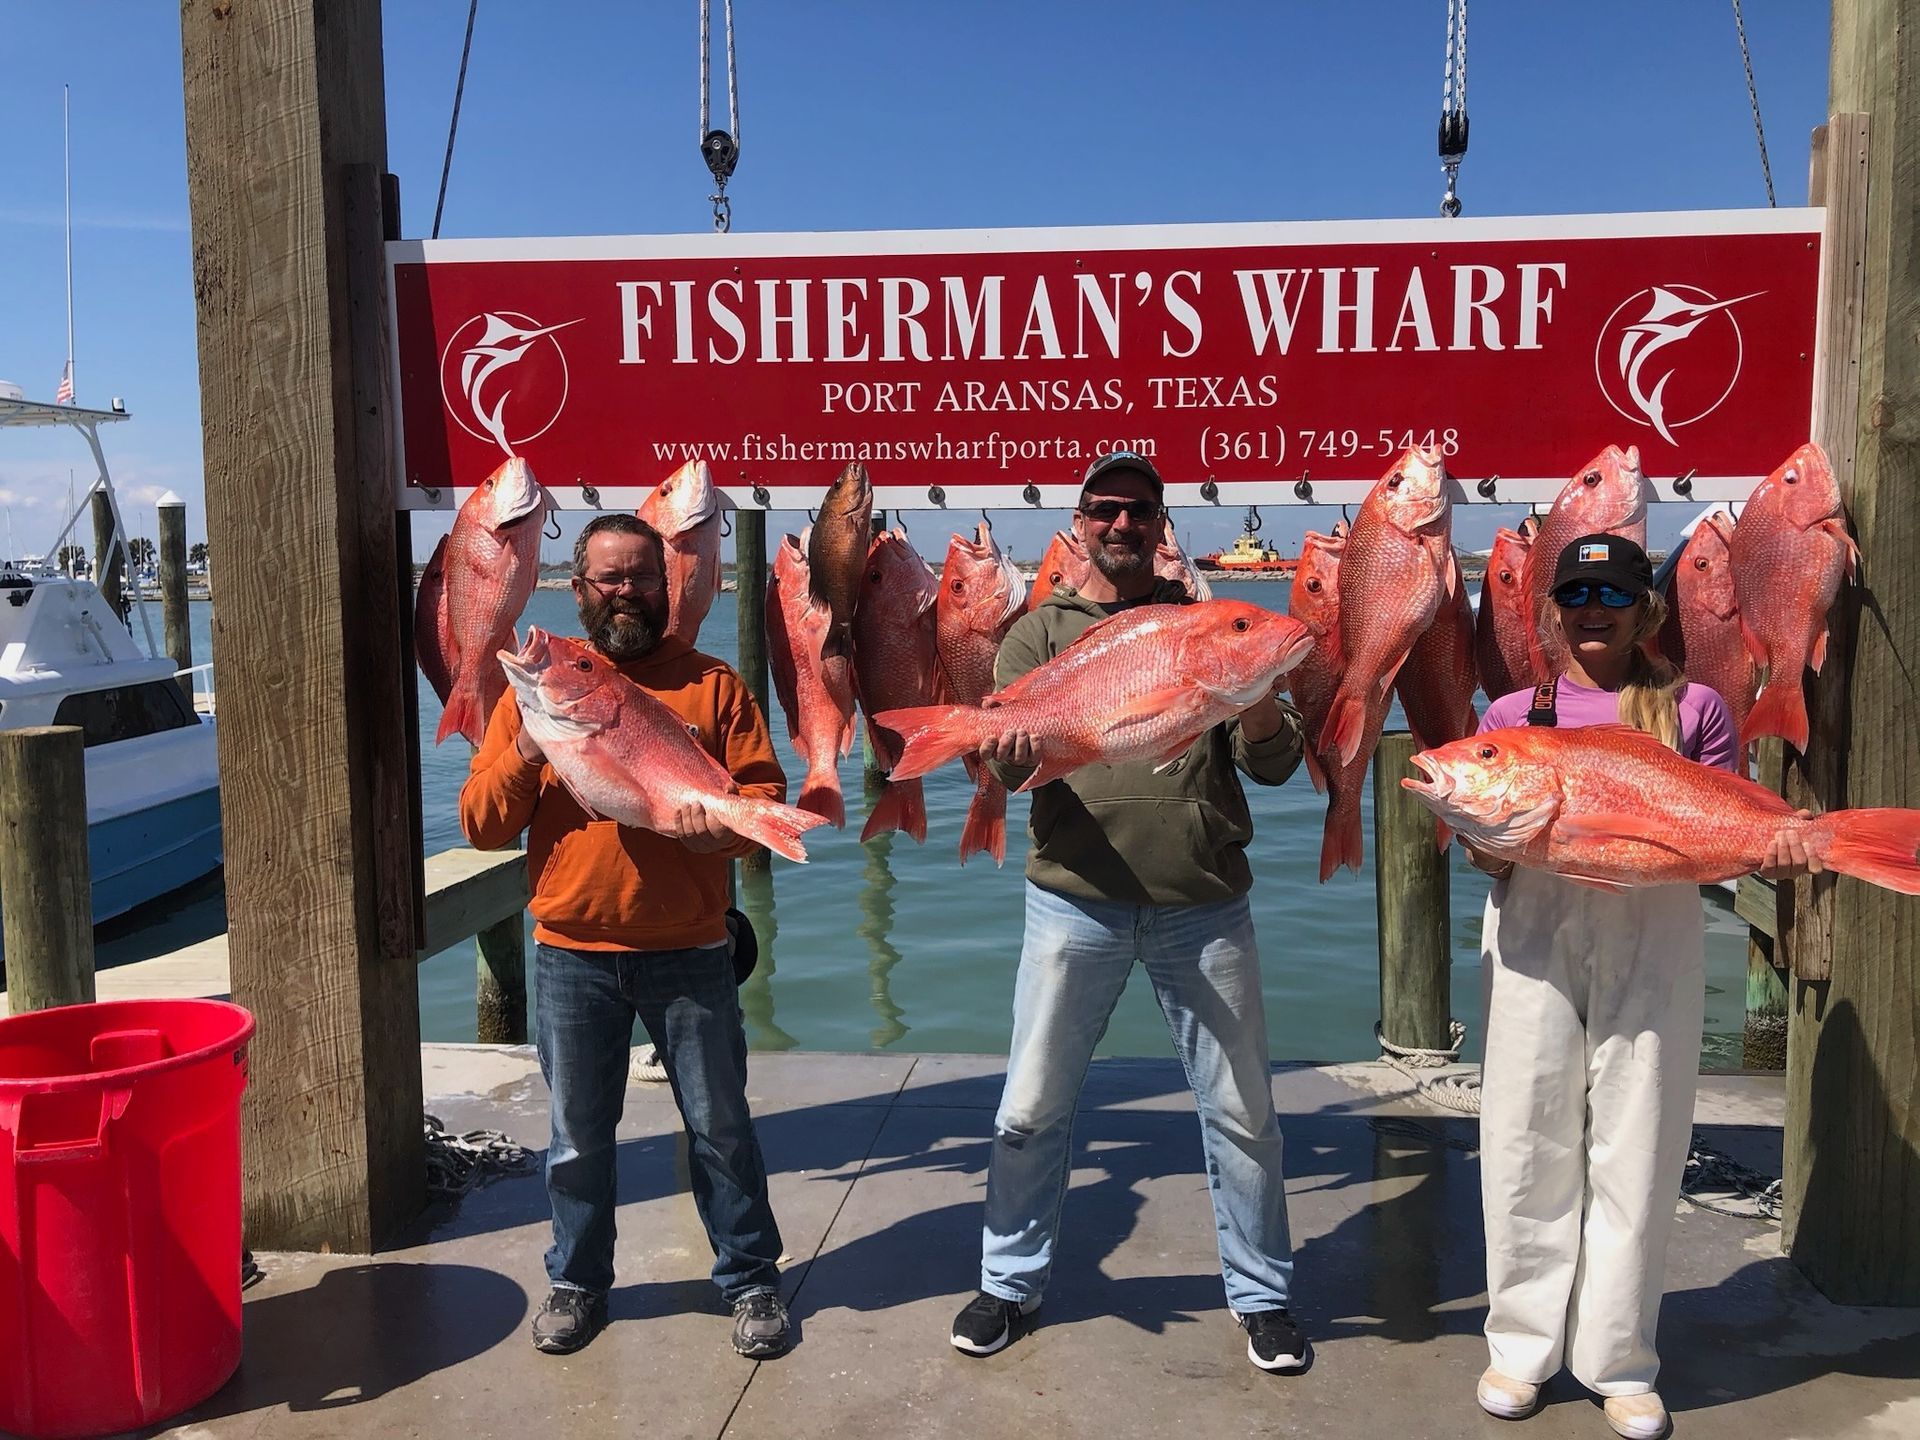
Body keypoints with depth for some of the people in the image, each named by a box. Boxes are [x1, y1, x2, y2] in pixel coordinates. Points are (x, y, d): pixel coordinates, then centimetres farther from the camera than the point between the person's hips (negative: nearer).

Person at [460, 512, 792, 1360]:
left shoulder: (711, 685, 2)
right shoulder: (536, 688, 5)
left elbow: (766, 796, -1)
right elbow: (480, 825, 2)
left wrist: (721, 826, -22)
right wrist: (525, 753, -15)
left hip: (688, 954, -1)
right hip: (571, 957, 1)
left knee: (719, 1125, 10)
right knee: (578, 1135, 14)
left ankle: (751, 1280, 26)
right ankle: (577, 1283, 34)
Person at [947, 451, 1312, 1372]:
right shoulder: (1040, 631, 7)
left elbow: (1275, 765, 2)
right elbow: (1004, 750, -6)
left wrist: (1256, 695, -19)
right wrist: (1007, 756, -30)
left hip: (1204, 906, 1)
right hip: (1074, 903, 0)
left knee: (1241, 1112, 9)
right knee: (1031, 1108, 7)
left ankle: (1262, 1295, 28)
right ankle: (1011, 1282, 27)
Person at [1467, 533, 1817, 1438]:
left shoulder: (1693, 708, 8)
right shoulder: (1511, 714, 10)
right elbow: (1486, 856, 9)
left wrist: (1771, 851, -14)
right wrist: (1487, 844, -14)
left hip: (1653, 932, 0)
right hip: (1534, 929, 1)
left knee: (1637, 1145, 3)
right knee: (1529, 1140, 4)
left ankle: (1619, 1362, 17)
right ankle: (1522, 1346, 19)